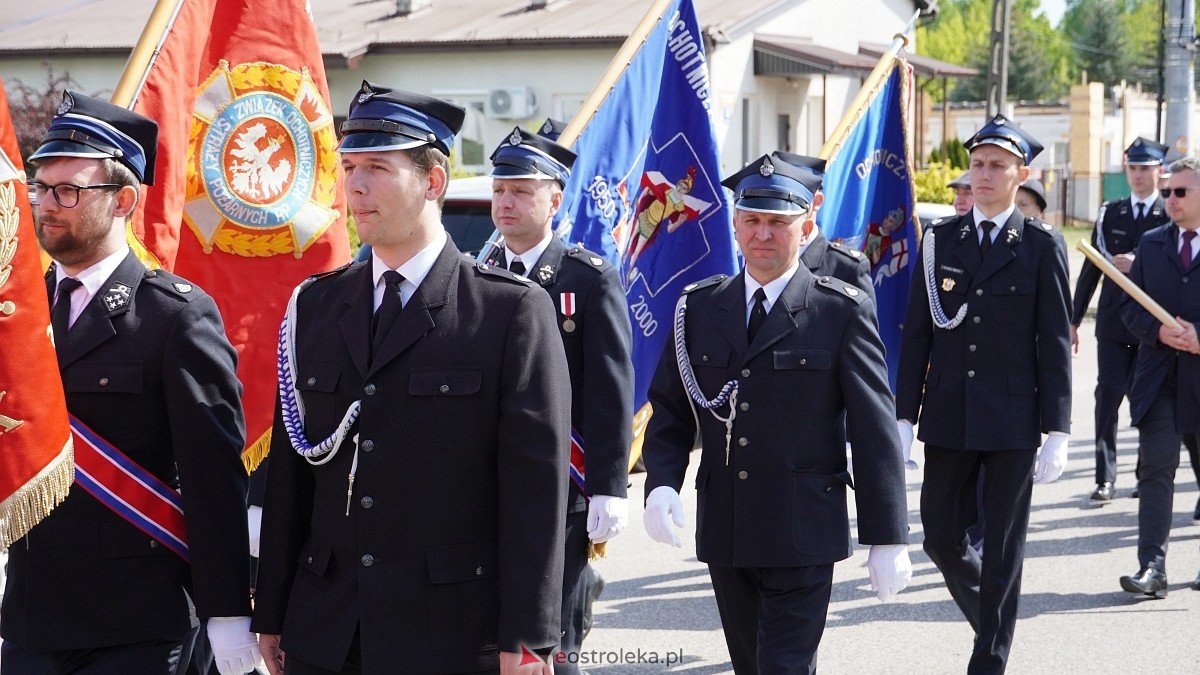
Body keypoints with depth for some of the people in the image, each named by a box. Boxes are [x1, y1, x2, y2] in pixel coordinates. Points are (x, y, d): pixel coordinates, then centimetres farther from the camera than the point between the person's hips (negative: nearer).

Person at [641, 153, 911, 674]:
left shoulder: (842, 311, -5)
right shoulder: (699, 307, 7)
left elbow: (874, 430, -6)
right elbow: (669, 411, 10)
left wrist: (887, 539, -8)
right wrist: (661, 483, -10)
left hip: (803, 537, -4)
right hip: (724, 533, 4)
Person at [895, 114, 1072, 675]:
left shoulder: (1042, 245, -2)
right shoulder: (939, 239, 6)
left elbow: (1055, 345, -3)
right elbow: (916, 334, 6)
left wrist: (1056, 432, -8)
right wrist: (903, 417, 2)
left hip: (1012, 419, -3)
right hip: (948, 418, 3)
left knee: (1003, 548, 2)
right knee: (941, 536, 8)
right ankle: (991, 617, 34)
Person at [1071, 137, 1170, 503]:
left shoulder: (1172, 217, 1)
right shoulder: (1110, 213, 9)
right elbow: (1091, 268, 11)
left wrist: (1140, 265, -21)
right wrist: (1074, 319, 10)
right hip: (1114, 321, 2)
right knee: (1108, 394, -6)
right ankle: (1105, 477, -4)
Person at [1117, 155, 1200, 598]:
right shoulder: (1152, 244, 10)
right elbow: (1129, 304, 8)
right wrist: (1157, 331, -11)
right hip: (1159, 376, 3)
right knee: (1156, 470, -4)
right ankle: (1152, 567, -6)